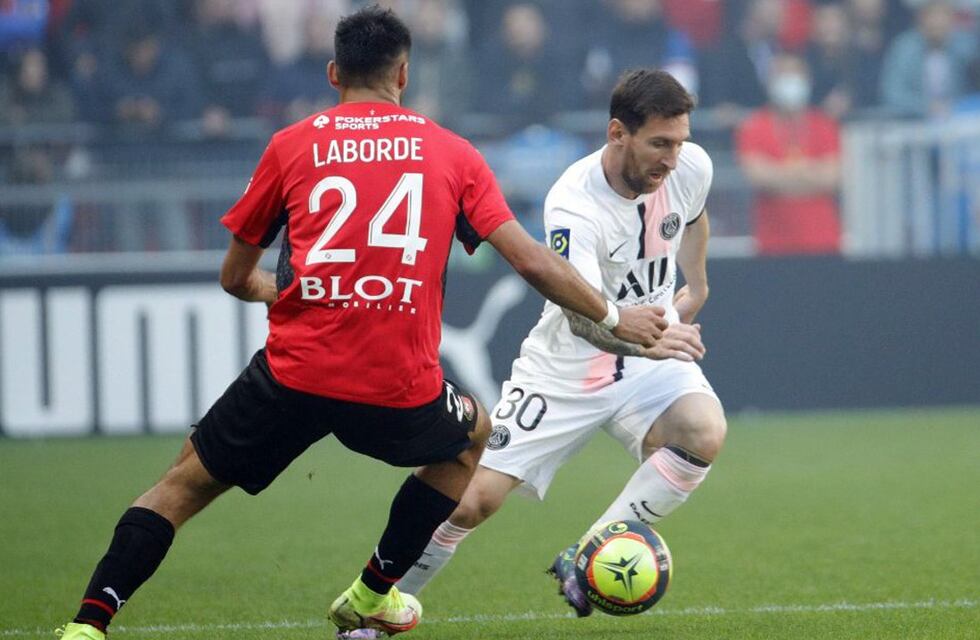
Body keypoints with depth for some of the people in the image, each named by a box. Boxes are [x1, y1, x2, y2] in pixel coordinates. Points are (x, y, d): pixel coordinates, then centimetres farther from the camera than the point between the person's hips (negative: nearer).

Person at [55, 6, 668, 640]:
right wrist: (614, 317, 20)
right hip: (400, 388, 0)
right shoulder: (452, 153, 9)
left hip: (294, 374, 0)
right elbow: (532, 261, 6)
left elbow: (236, 278, 17)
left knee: (182, 486, 15)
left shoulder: (292, 146, 9)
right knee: (471, 435, 33)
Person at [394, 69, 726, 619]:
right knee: (473, 500, -10)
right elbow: (581, 315, -43)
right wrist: (644, 341, -60)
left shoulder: (691, 167, -11)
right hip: (567, 368, -4)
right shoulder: (573, 205, -29)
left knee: (705, 435, -29)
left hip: (653, 354, 4)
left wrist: (696, 286, 21)